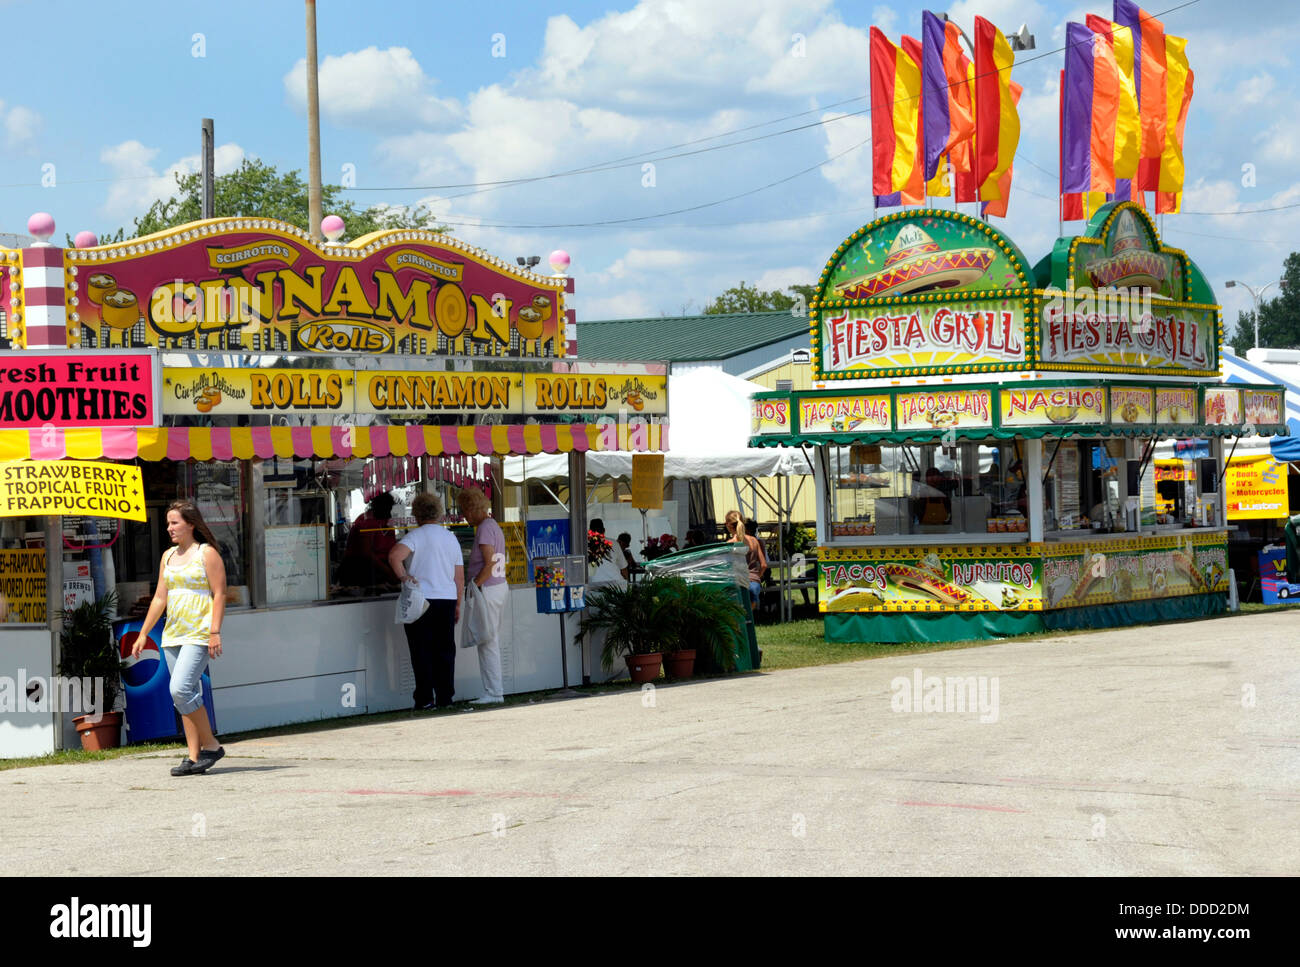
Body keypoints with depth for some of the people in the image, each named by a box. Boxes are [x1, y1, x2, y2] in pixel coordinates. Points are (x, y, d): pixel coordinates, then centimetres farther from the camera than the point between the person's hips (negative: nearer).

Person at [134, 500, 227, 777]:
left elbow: (220, 594, -9)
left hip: (198, 634, -7)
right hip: (173, 634, 7)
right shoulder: (168, 556, 15)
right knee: (187, 696, 5)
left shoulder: (207, 553, -4)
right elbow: (160, 598, 18)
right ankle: (194, 757, 6)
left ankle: (211, 746, -6)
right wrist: (143, 634, 14)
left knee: (181, 689, -19)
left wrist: (215, 632, -17)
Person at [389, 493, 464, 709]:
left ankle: (425, 699, -3)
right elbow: (459, 577, 14)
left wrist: (403, 577, -13)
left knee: (422, 652, -1)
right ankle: (445, 698, 9)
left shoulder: (417, 535, -6)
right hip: (447, 599, 5)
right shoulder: (451, 538, 12)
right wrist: (457, 605, 19)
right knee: (444, 650, 9)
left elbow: (394, 555, -25)